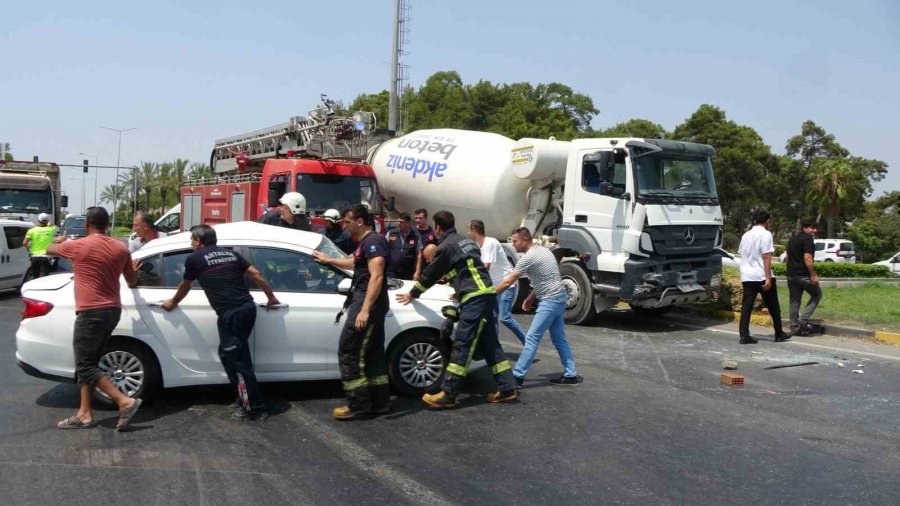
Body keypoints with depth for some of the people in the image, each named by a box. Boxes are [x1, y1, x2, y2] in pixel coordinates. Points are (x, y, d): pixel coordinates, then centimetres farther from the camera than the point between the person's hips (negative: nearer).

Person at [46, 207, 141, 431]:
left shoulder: (78, 246, -9)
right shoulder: (121, 248, 5)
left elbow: (50, 249, 14)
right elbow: (132, 281, 18)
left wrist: (59, 241, 38)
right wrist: (131, 270, 42)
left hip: (91, 313, -7)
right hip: (112, 310, 7)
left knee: (85, 366, -2)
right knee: (87, 363, 14)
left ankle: (125, 401, -11)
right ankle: (84, 414, 14)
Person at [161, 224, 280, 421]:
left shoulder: (194, 259, 6)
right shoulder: (230, 253, 18)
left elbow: (184, 287, 21)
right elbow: (257, 275, 15)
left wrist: (172, 303, 40)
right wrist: (271, 297, 25)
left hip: (230, 313, -7)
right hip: (248, 307, 7)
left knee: (235, 360, 0)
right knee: (237, 356, 20)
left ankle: (255, 408, 2)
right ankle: (248, 401, 24)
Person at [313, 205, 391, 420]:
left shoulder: (373, 241, -14)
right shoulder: (367, 242, 18)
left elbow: (377, 277, -24)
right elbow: (356, 263, 39)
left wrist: (364, 310, -29)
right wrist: (329, 260, 50)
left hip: (367, 303, -11)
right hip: (370, 304, 11)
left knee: (348, 353, -7)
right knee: (373, 353, 12)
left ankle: (359, 406, -3)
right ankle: (380, 403, 17)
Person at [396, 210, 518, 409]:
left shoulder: (446, 246, -4)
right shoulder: (466, 241, 22)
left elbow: (430, 274, 4)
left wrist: (412, 294, 18)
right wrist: (460, 291, 45)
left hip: (475, 298, -9)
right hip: (485, 295, 9)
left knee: (462, 346, -9)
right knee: (489, 343, 12)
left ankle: (447, 395, -9)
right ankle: (507, 389, 13)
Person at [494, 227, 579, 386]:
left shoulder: (529, 257, -16)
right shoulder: (543, 250, 13)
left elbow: (507, 282, -14)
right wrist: (531, 297, 16)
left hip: (550, 301, -10)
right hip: (559, 298, 10)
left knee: (531, 338, -7)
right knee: (559, 339, 15)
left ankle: (517, 376, -5)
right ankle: (571, 375, 20)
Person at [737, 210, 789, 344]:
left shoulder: (746, 235, 13)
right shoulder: (765, 234, -8)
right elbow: (766, 258, -14)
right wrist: (768, 278, -15)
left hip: (747, 277, 5)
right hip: (762, 277, -5)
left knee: (746, 307, 1)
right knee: (773, 307, 10)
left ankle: (744, 335, -7)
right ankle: (779, 334, 20)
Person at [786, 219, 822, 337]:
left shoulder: (792, 239, 17)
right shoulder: (808, 239, -10)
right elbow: (807, 258, -18)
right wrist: (813, 275, -16)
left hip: (791, 274, 8)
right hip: (803, 275, -8)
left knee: (794, 301, 10)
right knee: (817, 294, 11)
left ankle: (794, 328, 12)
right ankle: (803, 319, 0)